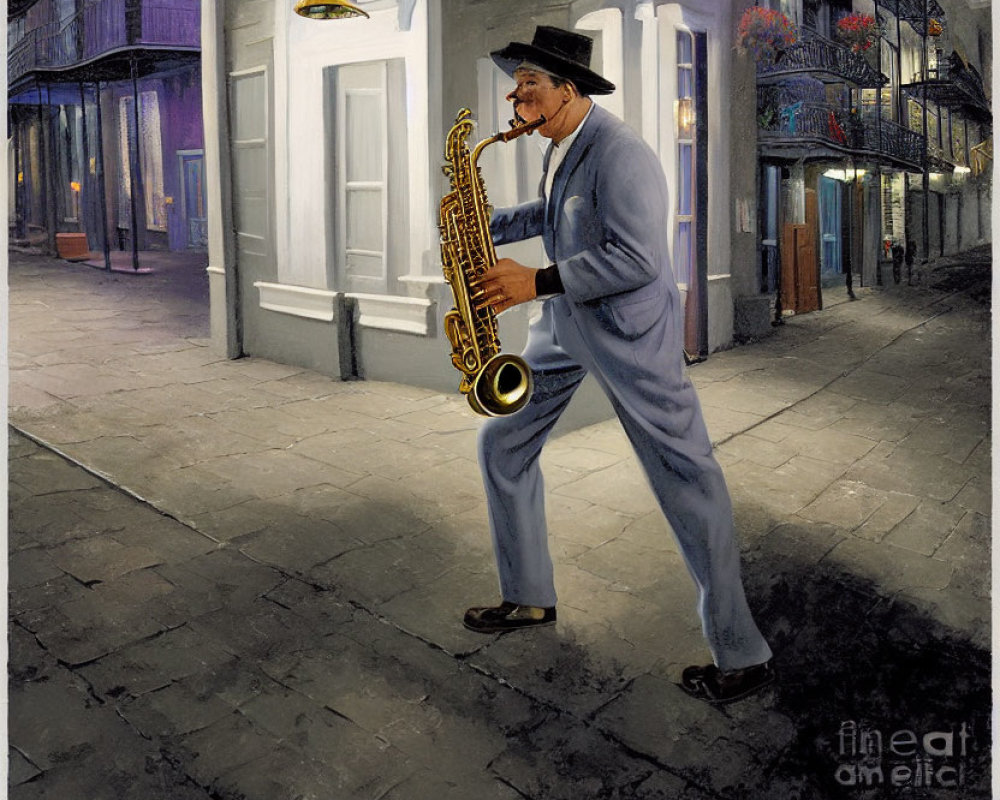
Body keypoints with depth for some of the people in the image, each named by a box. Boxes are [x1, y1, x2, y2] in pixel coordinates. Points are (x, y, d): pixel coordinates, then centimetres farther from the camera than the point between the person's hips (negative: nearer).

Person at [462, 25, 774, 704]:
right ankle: (530, 599, 26)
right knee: (502, 444, 11)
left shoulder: (619, 153, -20)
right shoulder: (561, 146, 10)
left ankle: (743, 658, 6)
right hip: (565, 324, 10)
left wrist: (537, 281, -24)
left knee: (687, 479, -6)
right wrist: (481, 225, 12)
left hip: (631, 331, -10)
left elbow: (636, 258, -27)